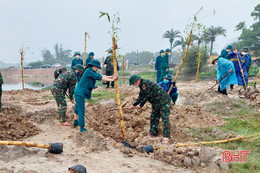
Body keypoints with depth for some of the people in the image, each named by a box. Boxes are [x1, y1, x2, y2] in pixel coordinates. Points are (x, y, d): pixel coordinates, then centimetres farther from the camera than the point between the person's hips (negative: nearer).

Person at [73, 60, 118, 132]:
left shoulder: (92, 72, 10)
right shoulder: (88, 71, -19)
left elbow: (101, 76, 2)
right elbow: (99, 77, -21)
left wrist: (112, 77, -10)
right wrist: (111, 80, -20)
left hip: (78, 93, 10)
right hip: (80, 94, -10)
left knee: (78, 108, 27)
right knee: (81, 111, -1)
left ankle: (76, 122, 46)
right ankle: (82, 128, 8)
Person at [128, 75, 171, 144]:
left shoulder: (145, 83, -20)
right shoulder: (142, 85, 12)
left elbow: (143, 97, -19)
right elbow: (143, 97, 19)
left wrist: (134, 105, -8)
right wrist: (140, 105, 7)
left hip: (164, 101, -11)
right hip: (156, 103, 11)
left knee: (165, 118, -13)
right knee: (153, 118, 14)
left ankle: (166, 137, -14)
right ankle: (152, 134, 24)